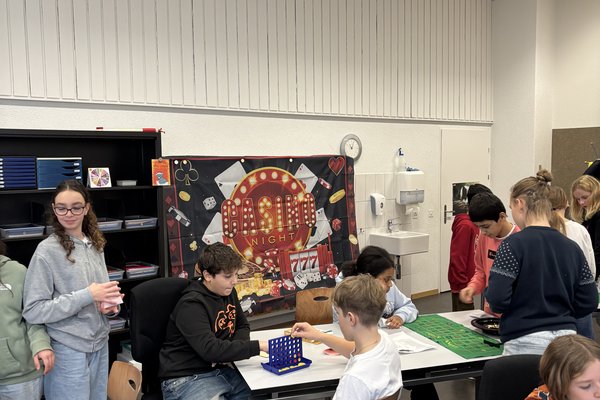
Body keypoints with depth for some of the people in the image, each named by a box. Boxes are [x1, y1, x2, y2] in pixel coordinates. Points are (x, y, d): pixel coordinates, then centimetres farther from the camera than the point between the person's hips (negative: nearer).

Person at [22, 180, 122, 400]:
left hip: (99, 343, 6)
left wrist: (109, 303, -5)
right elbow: (32, 310, -16)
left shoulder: (95, 245, 5)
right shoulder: (47, 250, -13)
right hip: (68, 350, -6)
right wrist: (87, 296, -21)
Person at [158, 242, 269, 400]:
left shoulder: (228, 292, 6)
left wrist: (229, 350, -5)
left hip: (219, 370, 8)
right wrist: (258, 346, -30)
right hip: (186, 378, -8)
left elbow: (243, 326, 17)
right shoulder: (191, 305, -19)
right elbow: (210, 350, -29)